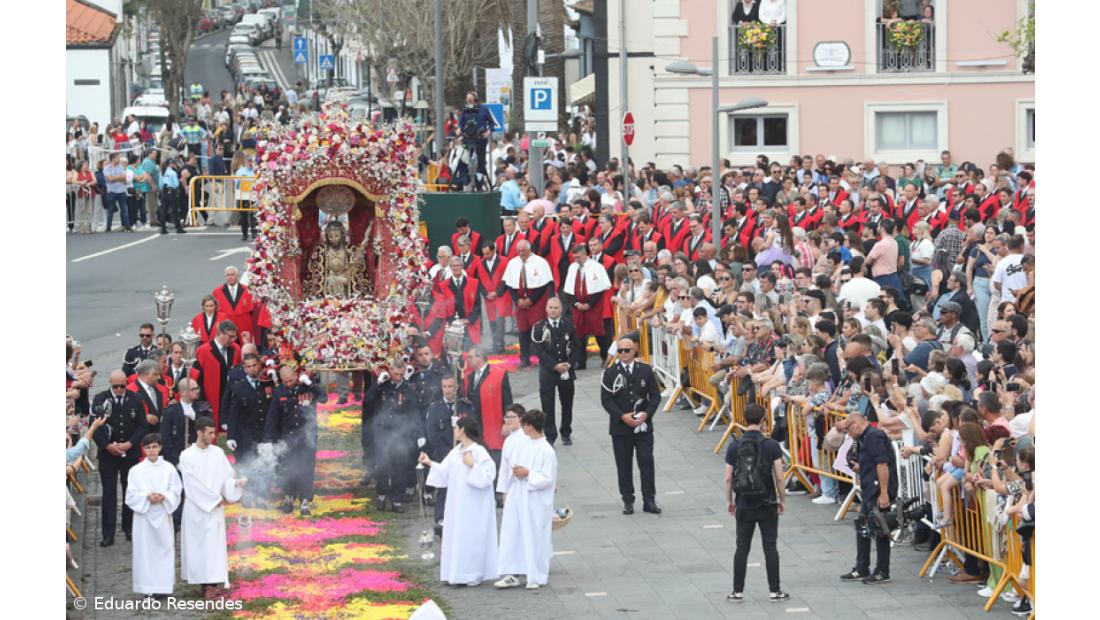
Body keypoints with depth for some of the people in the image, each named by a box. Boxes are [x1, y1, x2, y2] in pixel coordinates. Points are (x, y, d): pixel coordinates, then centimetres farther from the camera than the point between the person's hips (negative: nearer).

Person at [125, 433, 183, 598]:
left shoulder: (168, 469, 2)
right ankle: (147, 586, 5)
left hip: (163, 515, 0)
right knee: (145, 550, 0)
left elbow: (176, 490, 1)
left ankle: (164, 584, 9)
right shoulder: (136, 471, 1)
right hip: (143, 514, 0)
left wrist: (164, 497, -16)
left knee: (164, 547, 1)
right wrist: (146, 497, -17)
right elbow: (131, 494, -1)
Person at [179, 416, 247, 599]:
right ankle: (199, 577, 8)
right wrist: (216, 498, -10)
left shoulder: (218, 453, 4)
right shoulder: (187, 456, -6)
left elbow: (227, 476, 4)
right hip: (195, 507, -2)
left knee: (213, 544, -3)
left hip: (214, 508, 2)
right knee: (196, 543, 2)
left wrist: (236, 482, -19)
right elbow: (194, 483, -11)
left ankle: (211, 584, -5)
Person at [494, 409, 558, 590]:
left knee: (536, 538, 3)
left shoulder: (546, 451, -13)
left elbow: (548, 479, -15)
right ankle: (512, 574, 11)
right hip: (517, 498, 7)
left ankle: (537, 577, 14)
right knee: (512, 535, 6)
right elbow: (513, 465, 18)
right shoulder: (524, 446, 8)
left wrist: (528, 474, -18)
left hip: (536, 502, -7)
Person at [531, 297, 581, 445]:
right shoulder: (539, 327, -4)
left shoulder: (568, 325, 3)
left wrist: (569, 364, -9)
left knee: (567, 403, 11)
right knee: (547, 405, -3)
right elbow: (538, 350, -9)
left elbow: (576, 346, 5)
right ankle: (550, 436, 3)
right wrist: (555, 366, -15)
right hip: (547, 371, -2)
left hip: (567, 370, 2)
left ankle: (566, 433, 26)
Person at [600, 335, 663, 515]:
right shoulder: (610, 373, -1)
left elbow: (655, 395, 5)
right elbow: (606, 399, -4)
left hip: (643, 426, 0)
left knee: (646, 462, -1)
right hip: (620, 426, 0)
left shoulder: (645, 370, 3)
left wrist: (647, 414, -11)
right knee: (624, 465, 4)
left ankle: (649, 500, 5)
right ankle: (628, 500, 12)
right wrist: (622, 416, -15)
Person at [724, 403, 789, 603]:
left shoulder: (734, 446, -4)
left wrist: (729, 501, 14)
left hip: (744, 505, 1)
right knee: (770, 547, 5)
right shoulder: (771, 445, -9)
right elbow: (779, 477, -8)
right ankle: (775, 591, 8)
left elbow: (728, 478, 0)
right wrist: (781, 500, 7)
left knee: (742, 548, 8)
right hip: (767, 504, -1)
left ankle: (738, 592, 10)